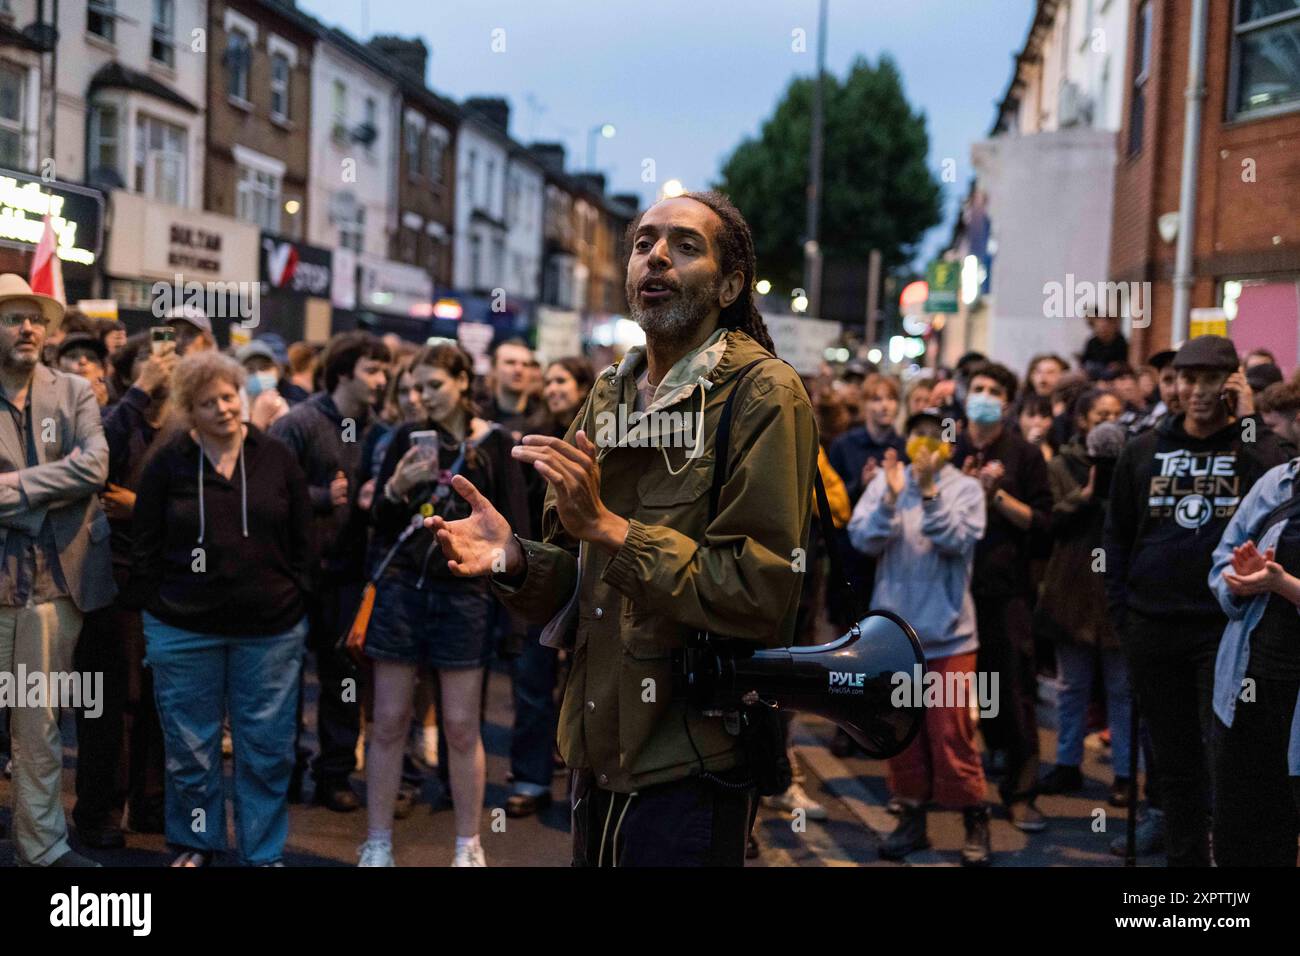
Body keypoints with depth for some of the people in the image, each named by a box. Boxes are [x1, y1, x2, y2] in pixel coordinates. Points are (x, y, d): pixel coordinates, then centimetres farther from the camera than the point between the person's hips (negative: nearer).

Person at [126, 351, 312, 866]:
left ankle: (265, 852, 20)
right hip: (183, 629, -1)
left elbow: (302, 540, 6)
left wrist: (295, 603, 4)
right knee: (190, 746, 10)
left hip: (271, 629, 1)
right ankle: (194, 843, 29)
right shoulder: (167, 462, -2)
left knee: (267, 746, 6)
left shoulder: (276, 457, 1)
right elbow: (144, 548, 2)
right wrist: (152, 611, 0)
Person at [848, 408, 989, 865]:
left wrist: (929, 490, -23)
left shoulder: (966, 488, -4)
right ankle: (912, 816, 26)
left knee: (951, 733, -1)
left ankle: (975, 822, 14)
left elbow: (958, 541, -18)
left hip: (947, 630, -3)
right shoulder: (885, 482, 1)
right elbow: (862, 538, -9)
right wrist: (891, 496, -22)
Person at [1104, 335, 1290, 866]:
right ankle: (1184, 856, 24)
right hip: (1154, 631, 3)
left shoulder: (1254, 446, 1)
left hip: (1227, 627, -3)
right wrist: (1121, 614, 5)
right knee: (1174, 760, 12)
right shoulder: (1144, 452, 9)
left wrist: (1248, 424, -16)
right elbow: (1116, 537, 12)